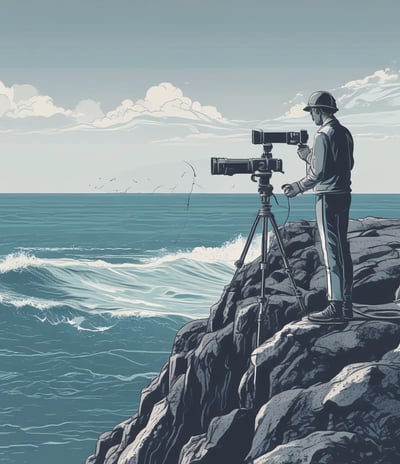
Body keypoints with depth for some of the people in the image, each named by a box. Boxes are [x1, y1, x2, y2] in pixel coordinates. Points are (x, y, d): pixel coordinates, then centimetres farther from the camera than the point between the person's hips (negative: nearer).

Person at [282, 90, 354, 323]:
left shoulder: (324, 135, -14)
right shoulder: (345, 133, 13)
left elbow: (319, 172, -17)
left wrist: (298, 187, -3)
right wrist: (310, 156, 24)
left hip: (328, 197, -9)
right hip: (344, 194, 9)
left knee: (332, 251, -7)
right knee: (342, 249, 10)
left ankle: (336, 307, -7)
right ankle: (346, 305, 13)